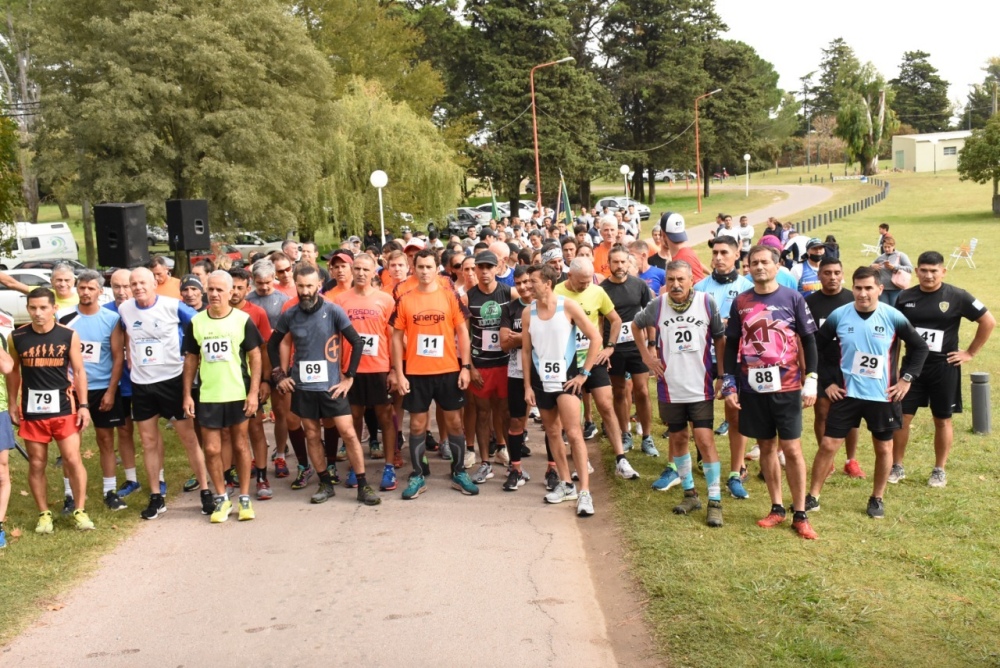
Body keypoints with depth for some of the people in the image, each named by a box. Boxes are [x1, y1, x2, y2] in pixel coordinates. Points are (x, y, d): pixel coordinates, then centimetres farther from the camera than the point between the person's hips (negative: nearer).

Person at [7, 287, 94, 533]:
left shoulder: (69, 336, -5)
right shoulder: (17, 337, -2)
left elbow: (78, 371, 1)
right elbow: (13, 371, 9)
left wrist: (83, 405, -4)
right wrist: (12, 404, 5)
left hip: (64, 408, -1)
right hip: (32, 411, 1)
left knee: (73, 460, -1)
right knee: (36, 464, 8)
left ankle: (80, 510, 13)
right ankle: (44, 514, 21)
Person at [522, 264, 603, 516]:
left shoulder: (568, 306, -10)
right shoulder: (528, 312, 1)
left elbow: (595, 338, -8)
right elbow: (526, 350, 7)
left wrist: (584, 373, -10)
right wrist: (527, 385, 3)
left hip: (566, 378, -4)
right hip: (541, 380, 5)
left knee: (573, 433, -11)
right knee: (552, 433, 12)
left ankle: (584, 491, -8)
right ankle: (566, 484, 26)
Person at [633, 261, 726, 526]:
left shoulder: (707, 302, -8)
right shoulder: (656, 306, -4)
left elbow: (719, 339, 1)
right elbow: (636, 325, 15)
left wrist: (722, 375, -2)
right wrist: (647, 356, 6)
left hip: (701, 386, -2)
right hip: (670, 387, 2)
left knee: (704, 439, -7)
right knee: (678, 438, 12)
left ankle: (715, 501, 3)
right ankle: (690, 493, 28)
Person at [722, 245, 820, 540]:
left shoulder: (793, 299, -1)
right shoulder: (740, 302, 5)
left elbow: (809, 341, 2)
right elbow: (731, 345, 9)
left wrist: (811, 382, -4)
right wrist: (729, 385, 4)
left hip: (786, 386, -2)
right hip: (753, 387, 2)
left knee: (792, 449, 0)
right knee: (766, 447, 10)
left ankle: (800, 515, 11)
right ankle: (776, 508, 23)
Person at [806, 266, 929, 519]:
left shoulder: (893, 317, -9)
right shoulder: (839, 315, -8)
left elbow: (920, 347, 4)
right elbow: (814, 348, 2)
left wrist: (906, 378, -1)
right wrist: (825, 381, 0)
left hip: (883, 396, 0)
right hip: (846, 394, 0)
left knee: (884, 448, 11)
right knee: (828, 445, 1)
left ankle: (877, 499, 31)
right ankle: (812, 497, 13)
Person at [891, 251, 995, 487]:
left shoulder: (957, 297, -7)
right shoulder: (905, 297, 1)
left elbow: (988, 321, -1)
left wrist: (970, 352, -2)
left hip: (944, 368, -2)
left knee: (942, 420, 8)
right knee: (901, 417, 1)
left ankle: (940, 470, 21)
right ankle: (897, 467, 14)